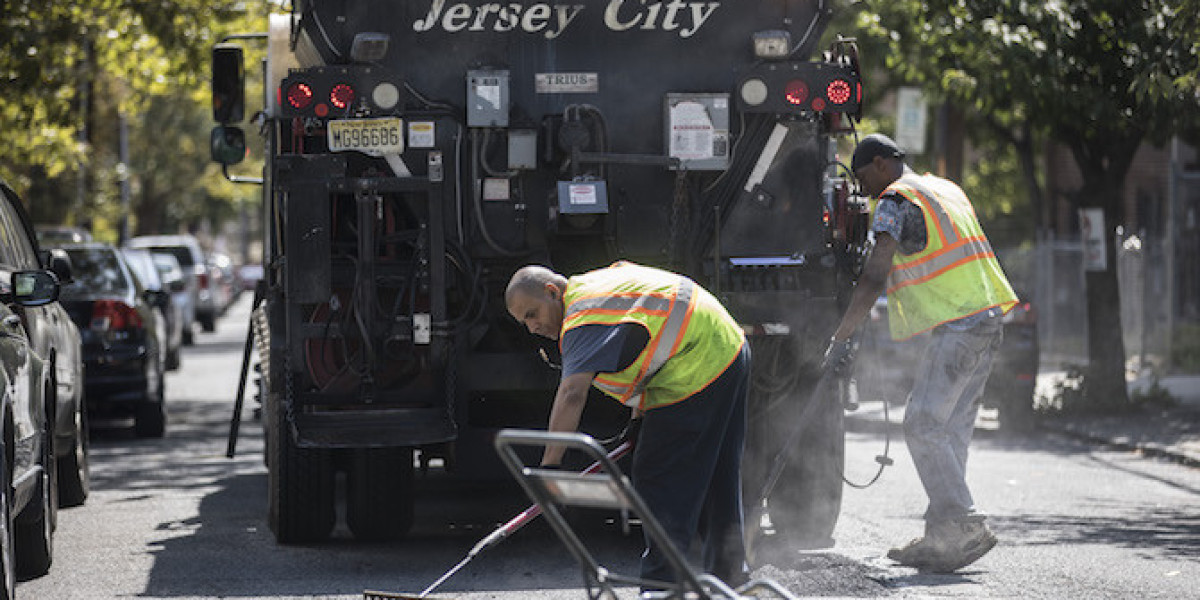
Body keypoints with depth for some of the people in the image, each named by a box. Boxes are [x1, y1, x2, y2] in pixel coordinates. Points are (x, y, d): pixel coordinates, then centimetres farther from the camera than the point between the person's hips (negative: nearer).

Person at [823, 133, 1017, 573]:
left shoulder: (895, 201, -6)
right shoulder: (946, 189, 23)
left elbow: (873, 279, -13)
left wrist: (841, 338, -10)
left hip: (957, 325, -9)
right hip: (987, 317, 9)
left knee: (923, 424, -10)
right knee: (951, 428, 10)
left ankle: (965, 525, -18)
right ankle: (943, 536, 10)